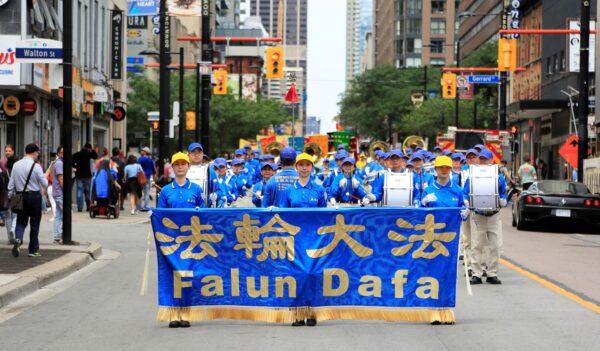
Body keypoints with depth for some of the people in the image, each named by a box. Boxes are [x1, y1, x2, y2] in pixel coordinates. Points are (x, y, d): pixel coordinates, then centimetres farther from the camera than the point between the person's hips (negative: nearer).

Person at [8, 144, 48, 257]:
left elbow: (11, 184, 6)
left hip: (20, 196, 4)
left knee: (21, 221, 13)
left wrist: (10, 197, 15)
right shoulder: (36, 166, -12)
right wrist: (45, 177, 15)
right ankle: (33, 250, 11)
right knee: (34, 223, 6)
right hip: (34, 196, -4)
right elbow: (45, 184, -6)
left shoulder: (16, 165, 2)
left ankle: (18, 239, -16)